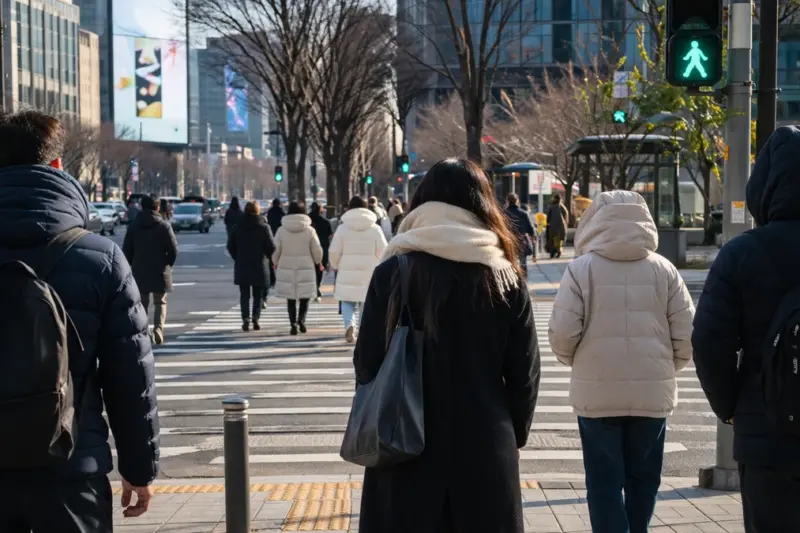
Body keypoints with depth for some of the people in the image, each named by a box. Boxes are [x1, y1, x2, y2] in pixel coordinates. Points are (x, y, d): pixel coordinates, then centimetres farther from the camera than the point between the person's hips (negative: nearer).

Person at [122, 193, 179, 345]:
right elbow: (173, 249, -9)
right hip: (160, 271, -2)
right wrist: (168, 264, 5)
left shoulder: (133, 226, 3)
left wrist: (133, 265, 14)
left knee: (142, 302, 12)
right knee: (160, 303, 7)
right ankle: (158, 329, -12)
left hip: (139, 271, 2)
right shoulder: (164, 226, -5)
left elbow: (126, 250, 2)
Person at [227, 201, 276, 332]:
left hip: (242, 266, 1)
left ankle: (245, 318, -7)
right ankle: (255, 317, -8)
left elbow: (230, 246, 2)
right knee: (258, 294, 9)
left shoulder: (237, 227, 0)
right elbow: (271, 247, -9)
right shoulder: (264, 227, -6)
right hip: (259, 266, -1)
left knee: (244, 294, 8)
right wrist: (266, 257, 10)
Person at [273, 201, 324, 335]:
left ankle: (293, 323, -1)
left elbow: (276, 251, 1)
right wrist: (317, 261, 20)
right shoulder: (309, 230, -5)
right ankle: (301, 319, -10)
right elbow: (317, 251, -2)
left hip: (286, 269, 1)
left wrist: (276, 263, 20)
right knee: (305, 297, 11)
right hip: (306, 269, -1)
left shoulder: (282, 230, -4)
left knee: (291, 299, 9)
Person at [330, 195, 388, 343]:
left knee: (347, 302, 10)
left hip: (348, 273, 0)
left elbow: (334, 252, -4)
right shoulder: (375, 229, -2)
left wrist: (335, 265, 16)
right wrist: (378, 265, 20)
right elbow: (383, 252, -1)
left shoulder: (342, 228, -3)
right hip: (369, 273, 0)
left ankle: (350, 325, -14)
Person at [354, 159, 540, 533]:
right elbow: (524, 374, 1)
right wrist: (515, 435, 17)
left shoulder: (392, 274, -5)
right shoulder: (506, 280, -3)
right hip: (485, 448, 1)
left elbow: (367, 364, -3)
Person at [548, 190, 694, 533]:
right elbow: (687, 336, -1)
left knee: (605, 480, 7)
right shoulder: (664, 269, 0)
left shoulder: (581, 268, -6)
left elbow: (562, 333, -9)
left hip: (597, 393, -2)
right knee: (643, 477, 18)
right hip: (653, 392, 2)